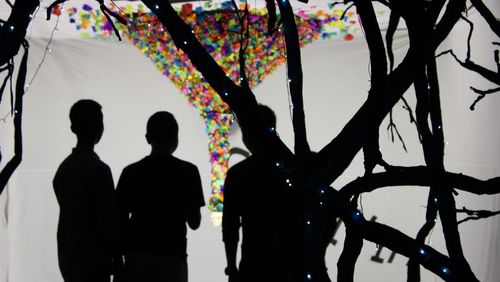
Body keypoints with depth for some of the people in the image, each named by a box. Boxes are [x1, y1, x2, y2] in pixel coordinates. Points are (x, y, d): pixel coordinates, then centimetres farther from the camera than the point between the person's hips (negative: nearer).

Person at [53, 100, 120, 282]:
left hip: (68, 258, 8)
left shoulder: (64, 167, 7)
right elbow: (108, 219, -15)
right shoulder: (98, 169, -16)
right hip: (92, 260, -8)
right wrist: (116, 257, -3)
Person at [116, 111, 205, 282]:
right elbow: (194, 222, -2)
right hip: (171, 257, -2)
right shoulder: (187, 171, -4)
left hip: (136, 257, 2)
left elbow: (120, 221, 1)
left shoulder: (131, 172, 2)